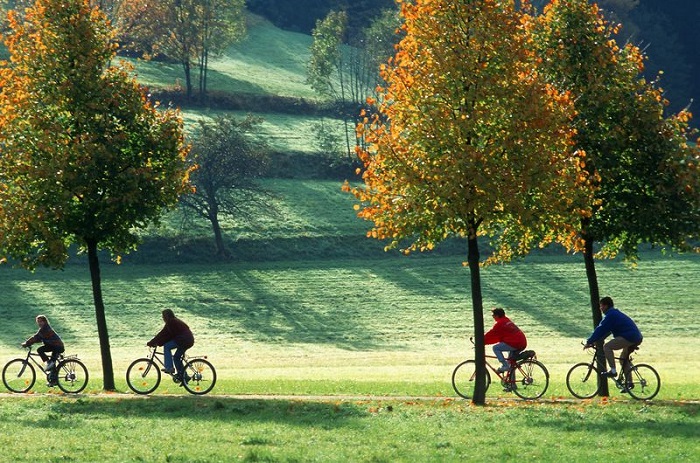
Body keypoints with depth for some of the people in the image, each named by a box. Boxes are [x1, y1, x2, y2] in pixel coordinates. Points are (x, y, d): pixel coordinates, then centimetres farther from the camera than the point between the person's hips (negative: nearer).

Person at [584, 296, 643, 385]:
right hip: (637, 338, 10)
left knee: (607, 347, -11)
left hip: (629, 337, -10)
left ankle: (613, 371, -14)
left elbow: (600, 330, -10)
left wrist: (589, 342, -5)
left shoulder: (610, 315, -8)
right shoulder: (615, 313, 24)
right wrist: (594, 341, 24)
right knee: (623, 358, 22)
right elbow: (604, 330, 28)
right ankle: (629, 383, 20)